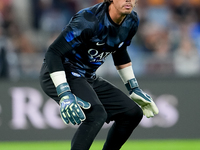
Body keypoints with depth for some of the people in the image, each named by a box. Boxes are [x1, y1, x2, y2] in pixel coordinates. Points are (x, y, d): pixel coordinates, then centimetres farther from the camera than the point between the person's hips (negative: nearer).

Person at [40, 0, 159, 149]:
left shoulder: (131, 22, -2)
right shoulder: (89, 20, -27)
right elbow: (53, 53, -29)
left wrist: (134, 89, 21)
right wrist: (64, 95, -38)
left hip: (89, 78, 9)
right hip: (61, 75, -9)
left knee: (133, 112, 5)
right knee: (97, 113, -32)